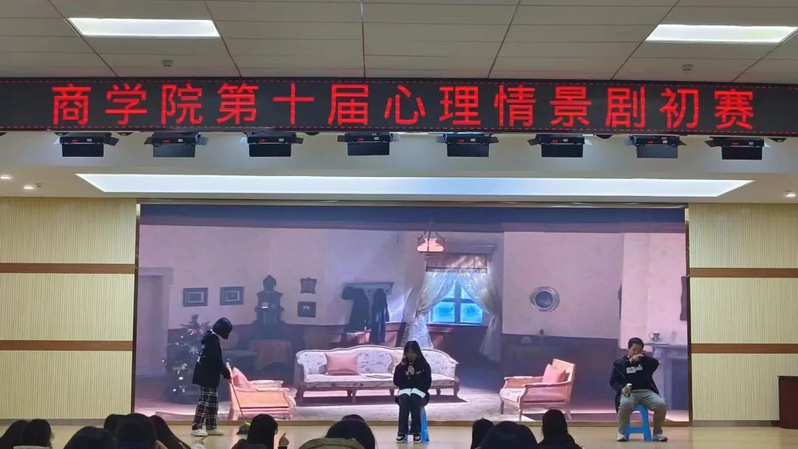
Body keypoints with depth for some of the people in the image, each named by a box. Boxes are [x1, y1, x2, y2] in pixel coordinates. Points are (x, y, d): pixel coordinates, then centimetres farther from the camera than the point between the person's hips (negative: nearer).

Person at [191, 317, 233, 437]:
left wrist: (224, 371, 12)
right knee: (205, 401, -9)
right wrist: (226, 373, -7)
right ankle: (196, 428, -7)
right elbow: (217, 361, -18)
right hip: (207, 377, -10)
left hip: (208, 376, 10)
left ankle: (211, 427, 18)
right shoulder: (213, 340, -18)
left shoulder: (210, 338, 13)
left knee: (213, 401, 13)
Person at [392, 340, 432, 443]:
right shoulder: (401, 366, 10)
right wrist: (402, 367, -7)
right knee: (404, 399, -35)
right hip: (404, 392, 1)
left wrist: (414, 375, -14)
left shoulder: (424, 365, 4)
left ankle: (417, 432, -35)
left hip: (419, 392, -1)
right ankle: (402, 431, -37)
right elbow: (396, 382, -1)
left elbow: (427, 384, -4)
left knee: (414, 398, -37)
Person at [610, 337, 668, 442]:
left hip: (647, 391, 2)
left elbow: (656, 363, -1)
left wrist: (642, 357, -12)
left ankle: (657, 433, -8)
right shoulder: (619, 363, 11)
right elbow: (613, 381, 7)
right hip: (629, 392, -2)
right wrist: (621, 388, -13)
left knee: (661, 405, -27)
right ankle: (622, 433, -20)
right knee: (625, 404, -39)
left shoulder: (645, 361, 18)